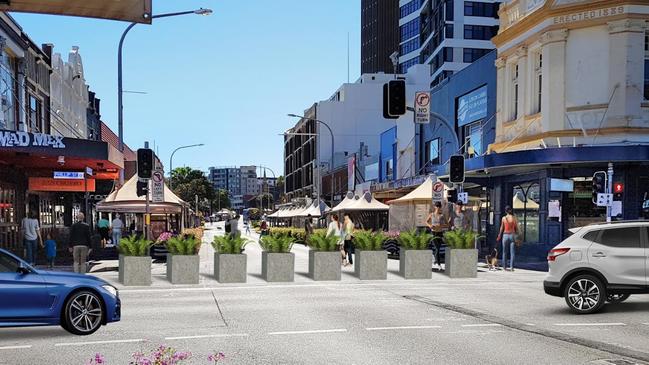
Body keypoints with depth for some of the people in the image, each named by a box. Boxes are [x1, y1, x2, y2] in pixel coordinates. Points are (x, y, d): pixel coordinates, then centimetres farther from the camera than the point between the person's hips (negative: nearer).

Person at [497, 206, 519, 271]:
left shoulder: (503, 218, -1)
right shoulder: (514, 218, -4)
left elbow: (502, 228, 5)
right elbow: (516, 228, 0)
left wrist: (499, 236, 15)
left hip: (505, 235, 1)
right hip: (512, 235, -1)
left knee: (504, 252, 10)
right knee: (512, 252, 1)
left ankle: (504, 267, 12)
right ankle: (511, 267, -3)